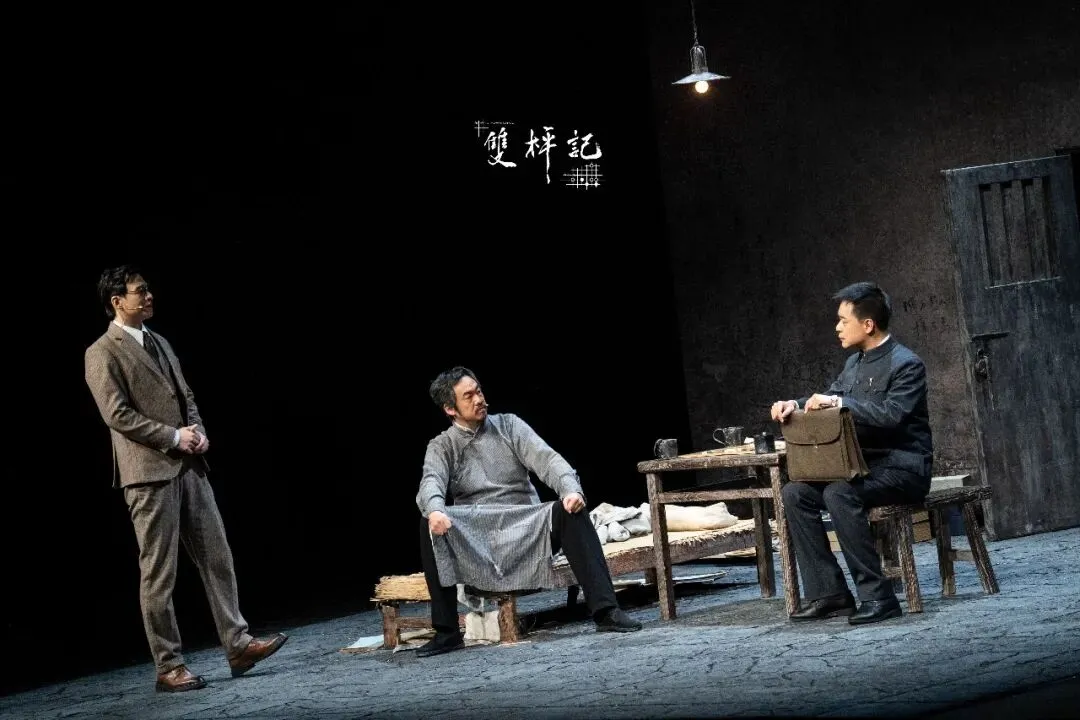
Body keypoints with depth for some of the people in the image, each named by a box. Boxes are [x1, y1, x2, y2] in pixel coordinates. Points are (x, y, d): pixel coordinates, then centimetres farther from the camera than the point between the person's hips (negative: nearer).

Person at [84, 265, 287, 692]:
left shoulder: (159, 342, 18)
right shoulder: (102, 353, -6)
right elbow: (117, 415, -14)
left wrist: (198, 431, 3)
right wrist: (174, 436, -15)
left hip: (188, 467, 8)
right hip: (150, 472, -8)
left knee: (217, 559, 6)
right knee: (158, 574, -2)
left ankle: (237, 645, 11)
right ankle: (168, 668, 4)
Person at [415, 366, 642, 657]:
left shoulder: (508, 425, 10)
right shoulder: (441, 447, 7)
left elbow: (546, 459, -5)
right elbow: (431, 483, -14)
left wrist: (571, 489, -27)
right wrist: (435, 510, -40)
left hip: (524, 524, 1)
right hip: (473, 534, -1)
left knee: (570, 511, -28)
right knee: (430, 525, -30)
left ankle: (605, 611, -35)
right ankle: (446, 631, -30)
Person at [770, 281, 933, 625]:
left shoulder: (907, 364, -12)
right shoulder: (854, 363, 13)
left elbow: (891, 415, -26)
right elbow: (828, 400, 20)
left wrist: (838, 402, -25)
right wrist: (795, 404, -1)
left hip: (902, 467, -9)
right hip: (863, 464, 9)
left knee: (839, 494, -34)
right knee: (795, 493, -9)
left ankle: (877, 595, -29)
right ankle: (829, 593, -10)